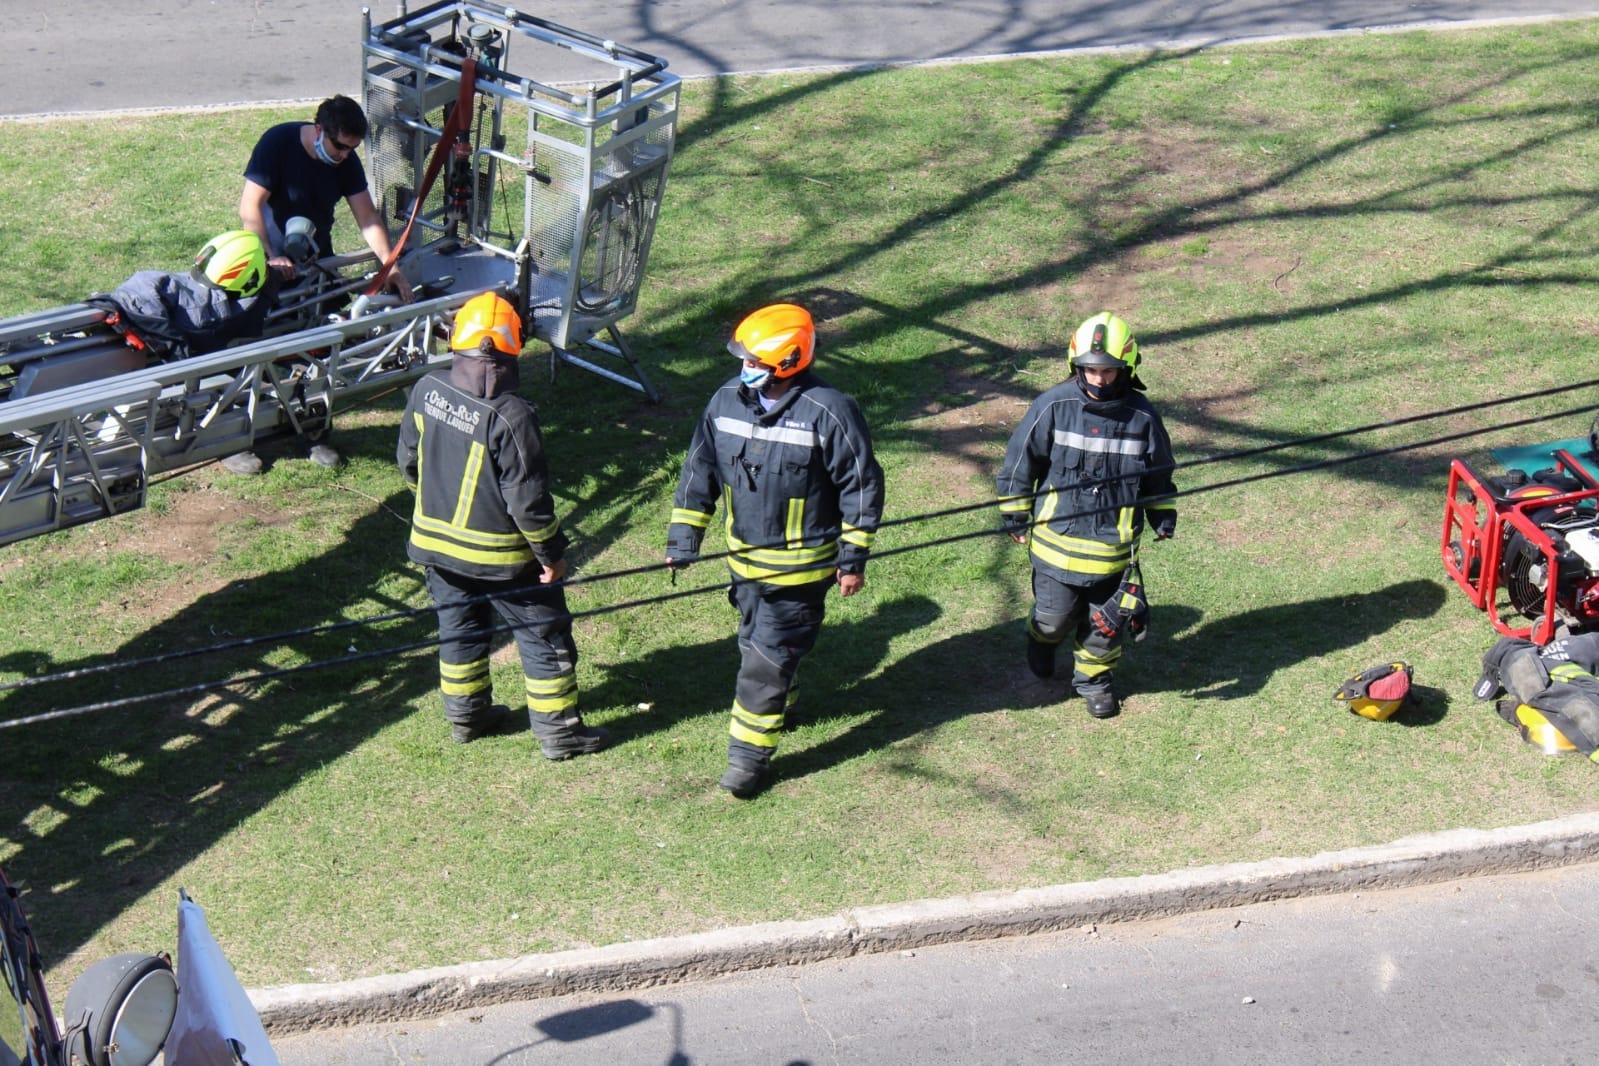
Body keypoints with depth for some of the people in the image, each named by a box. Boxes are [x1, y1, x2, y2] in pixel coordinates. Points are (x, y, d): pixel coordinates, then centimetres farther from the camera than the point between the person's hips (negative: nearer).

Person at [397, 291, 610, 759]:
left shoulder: (427, 390, -10)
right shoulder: (510, 416, -29)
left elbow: (408, 460, 6)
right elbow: (528, 499, -23)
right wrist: (551, 553, -9)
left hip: (436, 541, 6)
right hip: (500, 553, -6)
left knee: (459, 627, 24)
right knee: (544, 636, 10)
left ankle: (465, 715, 37)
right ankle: (558, 730, 18)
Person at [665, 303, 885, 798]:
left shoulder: (829, 413, -21)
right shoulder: (727, 400, -5)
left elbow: (862, 487, -11)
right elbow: (699, 471, 6)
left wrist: (853, 556, -8)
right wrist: (683, 536, 4)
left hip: (799, 566, -6)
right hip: (744, 558, 6)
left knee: (767, 658, -4)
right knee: (755, 642, 24)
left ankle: (750, 755, 7)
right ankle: (776, 702, 50)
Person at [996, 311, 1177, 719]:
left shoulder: (1141, 416, -8)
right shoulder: (1054, 406, -13)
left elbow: (1159, 472, 9)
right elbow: (1020, 461, -3)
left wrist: (1163, 518, 15)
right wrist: (1016, 518, 3)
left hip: (1114, 543, 1)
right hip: (1057, 536, -1)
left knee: (1105, 621, 11)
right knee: (1055, 613, 10)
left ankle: (1095, 677, 37)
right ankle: (1043, 640, 46)